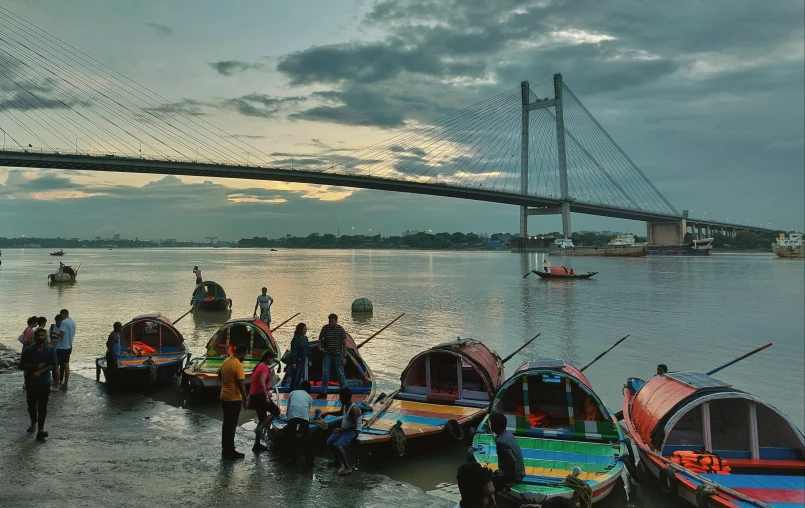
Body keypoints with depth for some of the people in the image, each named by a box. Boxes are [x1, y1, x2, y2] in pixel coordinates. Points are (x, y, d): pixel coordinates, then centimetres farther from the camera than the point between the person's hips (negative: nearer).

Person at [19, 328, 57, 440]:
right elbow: (22, 365, -3)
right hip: (31, 382, 2)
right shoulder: (27, 350, -1)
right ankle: (33, 423, 37)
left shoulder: (51, 350, -3)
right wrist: (35, 366, -17)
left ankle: (40, 429, -2)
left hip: (44, 382, -2)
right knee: (31, 405, 14)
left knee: (42, 406, -3)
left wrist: (40, 372, -23)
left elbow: (53, 365, -11)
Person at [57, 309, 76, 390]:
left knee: (57, 365, 1)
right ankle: (65, 384, 17)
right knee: (66, 365, 13)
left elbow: (62, 334, -23)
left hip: (61, 347, -8)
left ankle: (57, 384, 1)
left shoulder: (64, 322, -16)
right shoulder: (73, 322, 10)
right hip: (69, 347, 8)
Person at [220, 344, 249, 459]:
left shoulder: (225, 361, 7)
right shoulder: (238, 365, -20)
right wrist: (245, 398, -11)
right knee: (232, 425, -2)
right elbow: (241, 384, -20)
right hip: (234, 399, -8)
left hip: (224, 397, 8)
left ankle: (225, 449, 20)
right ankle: (230, 451, 4)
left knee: (226, 423, 14)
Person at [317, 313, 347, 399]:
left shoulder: (341, 329, -9)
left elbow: (344, 343, -5)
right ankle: (323, 392, 10)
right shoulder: (325, 328, -3)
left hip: (338, 354, -2)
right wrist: (320, 347, -7)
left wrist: (344, 357, -8)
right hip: (327, 354, 2)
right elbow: (320, 338, 12)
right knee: (325, 373, 1)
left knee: (340, 373, 1)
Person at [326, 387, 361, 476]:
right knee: (329, 442, 5)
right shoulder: (344, 405, 5)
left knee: (339, 445, -28)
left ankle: (348, 468, -25)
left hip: (353, 431, -10)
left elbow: (354, 426, -27)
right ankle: (338, 461, 22)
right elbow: (340, 412, 30)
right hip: (344, 429, 10)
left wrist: (341, 429, -25)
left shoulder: (354, 409, -24)